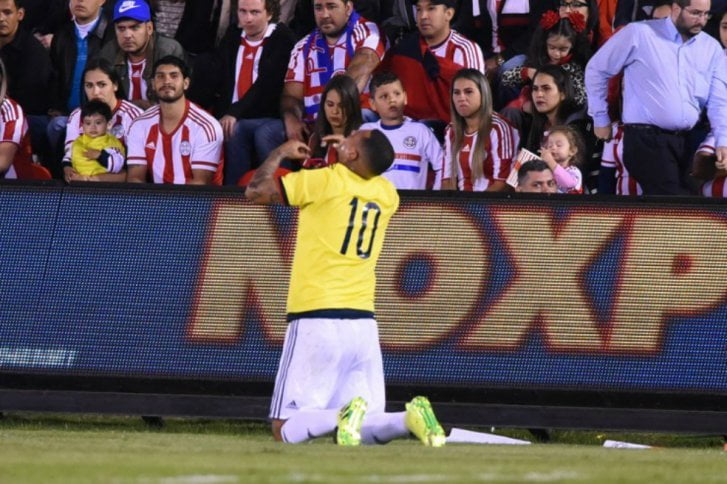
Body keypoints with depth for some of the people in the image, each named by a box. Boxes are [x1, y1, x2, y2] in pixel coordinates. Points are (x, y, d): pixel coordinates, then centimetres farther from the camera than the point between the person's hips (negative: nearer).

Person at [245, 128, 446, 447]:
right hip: (364, 323, 5)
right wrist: (337, 161, 35)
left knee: (285, 429, -3)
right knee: (366, 428, 6)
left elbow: (255, 191, 0)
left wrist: (280, 154, 14)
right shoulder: (387, 194, 10)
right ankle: (409, 419, -23)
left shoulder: (323, 181, -6)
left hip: (316, 319, -5)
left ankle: (342, 417, -31)